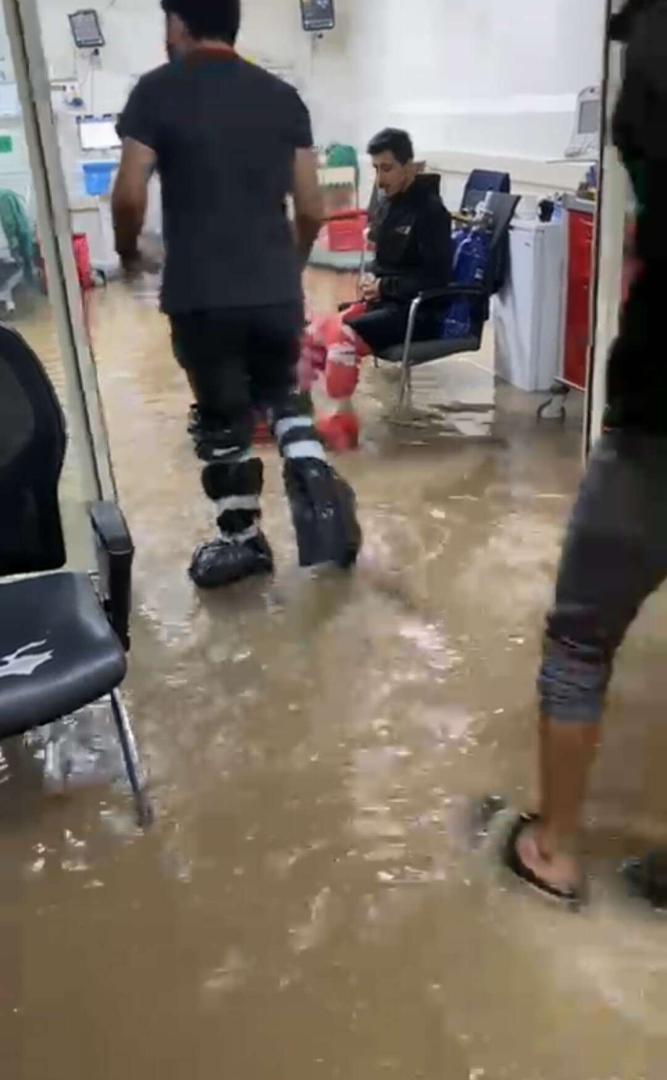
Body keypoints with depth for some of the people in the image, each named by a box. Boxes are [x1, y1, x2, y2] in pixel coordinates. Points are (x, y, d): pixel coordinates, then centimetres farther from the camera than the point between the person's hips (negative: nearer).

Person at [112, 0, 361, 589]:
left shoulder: (158, 91, -2)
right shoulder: (282, 95, 9)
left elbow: (130, 195, -10)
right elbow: (312, 209, 8)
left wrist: (129, 253, 10)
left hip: (201, 294, -3)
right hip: (278, 289, 4)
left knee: (222, 420, 9)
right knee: (283, 394, 24)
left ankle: (243, 542, 20)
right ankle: (314, 480, 0)